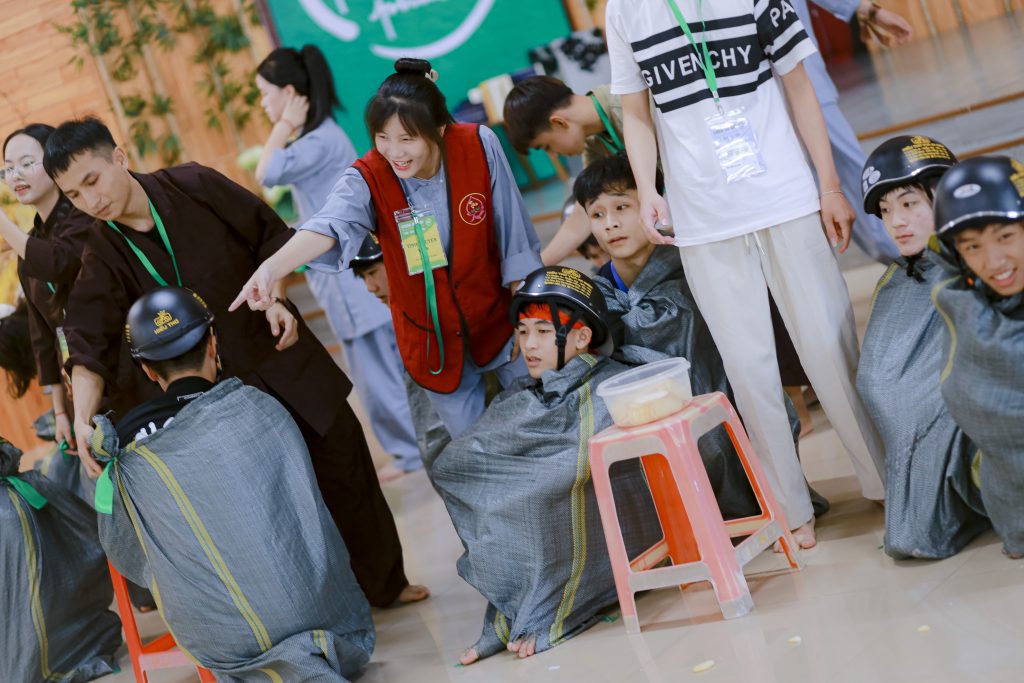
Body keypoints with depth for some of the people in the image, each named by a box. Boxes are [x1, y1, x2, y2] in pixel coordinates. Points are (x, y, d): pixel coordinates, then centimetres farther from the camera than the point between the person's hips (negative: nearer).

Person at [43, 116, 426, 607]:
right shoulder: (104, 258, -9)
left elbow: (270, 236, 0)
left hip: (283, 359, 1)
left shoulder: (194, 187, -10)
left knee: (343, 465, 10)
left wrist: (274, 297, -13)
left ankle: (386, 583, 31)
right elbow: (89, 347, -18)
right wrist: (82, 415, -34)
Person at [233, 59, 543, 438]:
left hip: (498, 317, 0)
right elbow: (327, 227, -42)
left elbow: (512, 236, -10)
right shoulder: (367, 179, -22)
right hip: (432, 335, 0)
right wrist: (271, 268, -62)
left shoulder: (480, 147, -19)